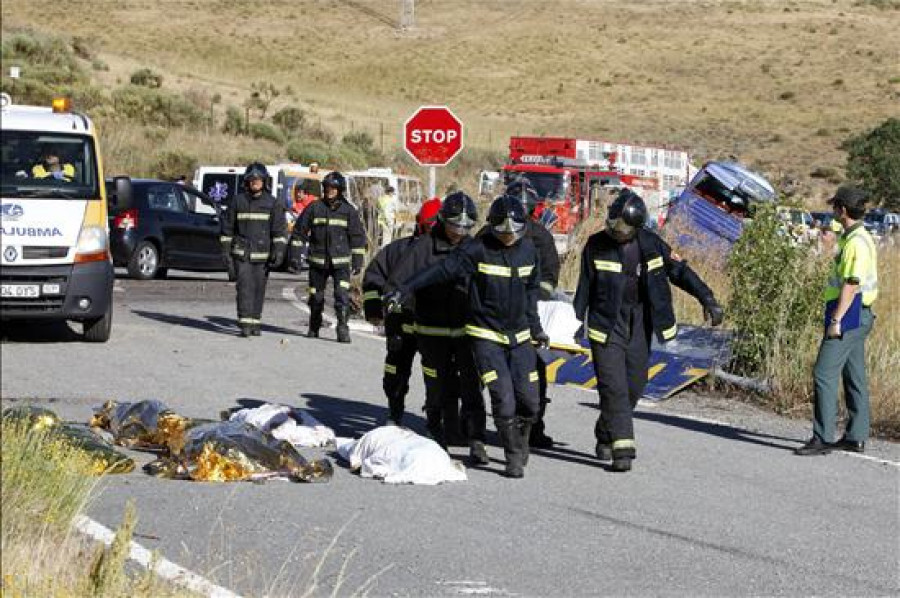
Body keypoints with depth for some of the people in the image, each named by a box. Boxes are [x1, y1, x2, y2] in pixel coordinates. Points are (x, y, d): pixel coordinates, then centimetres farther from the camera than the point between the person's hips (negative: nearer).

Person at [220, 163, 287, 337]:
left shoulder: (272, 203, 3)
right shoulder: (238, 201, 4)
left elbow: (280, 230, -1)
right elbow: (228, 228, 8)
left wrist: (278, 251, -13)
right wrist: (226, 251, 3)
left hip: (262, 255, 1)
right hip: (241, 253, -1)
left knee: (259, 289, 5)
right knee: (245, 287, -10)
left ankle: (255, 323, 17)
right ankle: (245, 324, -13)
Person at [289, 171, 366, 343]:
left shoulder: (348, 210, 2)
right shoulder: (314, 208, 1)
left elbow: (357, 237, 7)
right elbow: (299, 232, 6)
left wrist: (357, 261, 3)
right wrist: (295, 256, 1)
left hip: (341, 262, -1)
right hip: (317, 261, 1)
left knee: (342, 295, -16)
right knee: (316, 297, 11)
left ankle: (343, 329, -15)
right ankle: (314, 328, 29)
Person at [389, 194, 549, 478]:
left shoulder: (528, 250, 4)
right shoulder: (478, 250, -12)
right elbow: (441, 270, -17)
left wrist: (535, 328, 25)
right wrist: (404, 290, -24)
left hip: (519, 337, 5)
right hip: (486, 335, -4)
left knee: (528, 400, 1)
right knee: (503, 399, -13)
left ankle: (521, 447, 26)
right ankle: (514, 458, 2)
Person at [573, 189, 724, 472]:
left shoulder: (650, 244, -1)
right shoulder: (597, 245, -6)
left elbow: (680, 271, 4)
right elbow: (584, 287, 0)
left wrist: (707, 299, -3)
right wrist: (577, 322, -1)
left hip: (639, 325, 3)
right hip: (606, 324, -3)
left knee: (634, 387, 8)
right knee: (614, 387, -11)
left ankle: (605, 434, 29)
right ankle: (622, 449, -12)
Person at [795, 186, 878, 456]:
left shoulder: (856, 243, -18)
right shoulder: (862, 238, 15)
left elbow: (851, 284, -22)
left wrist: (836, 320, -23)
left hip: (849, 315, -11)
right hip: (858, 316, 11)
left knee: (824, 374, -11)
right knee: (854, 377, 13)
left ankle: (823, 438, -12)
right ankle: (856, 437, 17)